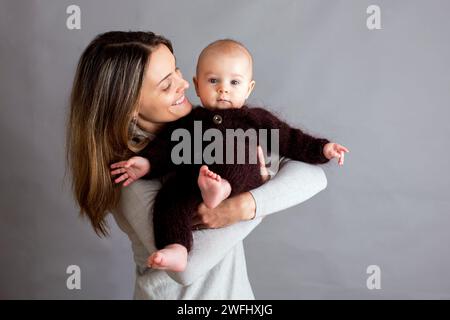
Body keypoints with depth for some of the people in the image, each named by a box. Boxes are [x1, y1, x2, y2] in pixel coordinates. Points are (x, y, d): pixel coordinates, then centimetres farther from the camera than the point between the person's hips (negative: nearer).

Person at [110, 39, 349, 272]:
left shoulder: (256, 119, 24)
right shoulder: (189, 120, 23)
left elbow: (290, 140, 24)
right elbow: (166, 145, 10)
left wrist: (321, 149, 12)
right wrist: (147, 162, -9)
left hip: (241, 185, -1)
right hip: (191, 186, 1)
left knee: (243, 147, -29)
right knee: (169, 196, -30)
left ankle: (223, 188, -53)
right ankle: (175, 249, -44)